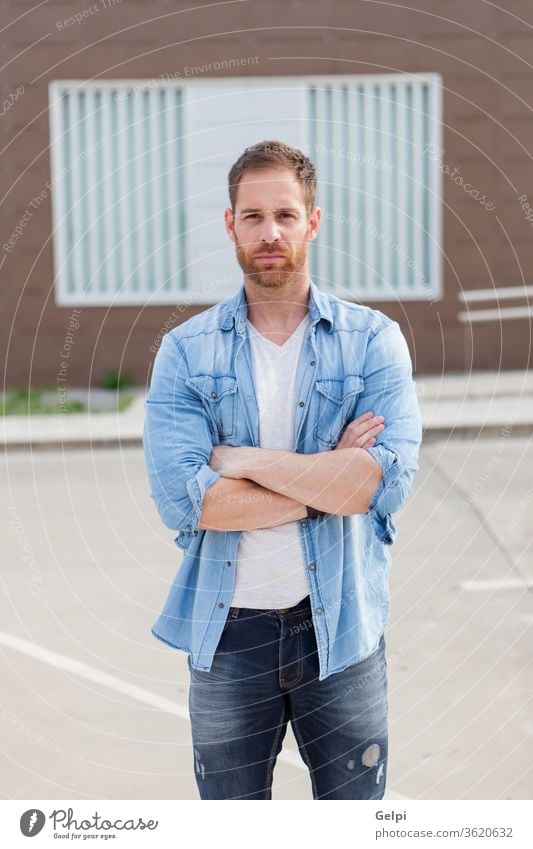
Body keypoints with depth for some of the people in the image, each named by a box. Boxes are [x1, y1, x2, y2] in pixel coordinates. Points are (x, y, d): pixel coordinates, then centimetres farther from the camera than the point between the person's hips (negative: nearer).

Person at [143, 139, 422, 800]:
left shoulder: (373, 340, -3)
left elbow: (384, 483, -18)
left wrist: (242, 459, -15)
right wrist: (330, 476, -15)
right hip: (227, 626, 1)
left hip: (341, 622, 0)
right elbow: (181, 498, -15)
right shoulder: (185, 351, -2)